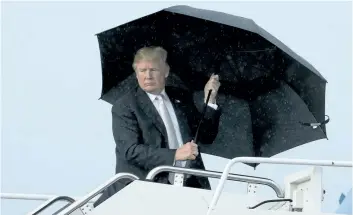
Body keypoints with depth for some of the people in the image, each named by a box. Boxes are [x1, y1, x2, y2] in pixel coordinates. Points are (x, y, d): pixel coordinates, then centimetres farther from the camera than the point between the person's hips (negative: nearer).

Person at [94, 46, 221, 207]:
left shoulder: (182, 98, 14)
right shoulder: (124, 107, -1)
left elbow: (206, 137, 14)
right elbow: (131, 151, -13)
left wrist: (210, 100, 1)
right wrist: (175, 154, -22)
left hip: (190, 186, 4)